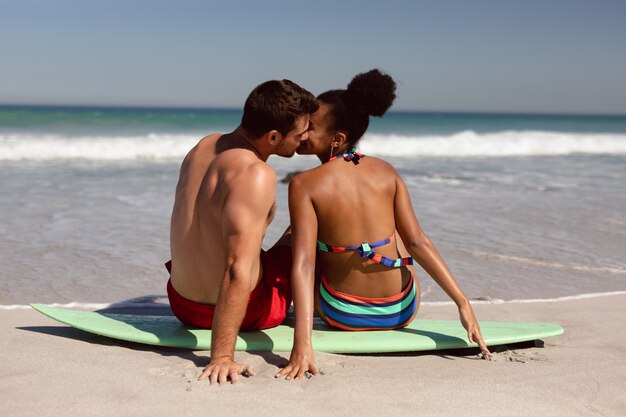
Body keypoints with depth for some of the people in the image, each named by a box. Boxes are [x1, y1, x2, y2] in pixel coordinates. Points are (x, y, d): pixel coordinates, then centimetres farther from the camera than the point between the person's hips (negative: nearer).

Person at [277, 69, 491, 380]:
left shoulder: (304, 185, -16)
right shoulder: (386, 173, -5)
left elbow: (303, 263, -24)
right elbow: (417, 242, -10)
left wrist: (301, 343, -29)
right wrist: (463, 303, -8)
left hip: (342, 316, -3)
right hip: (402, 313, 3)